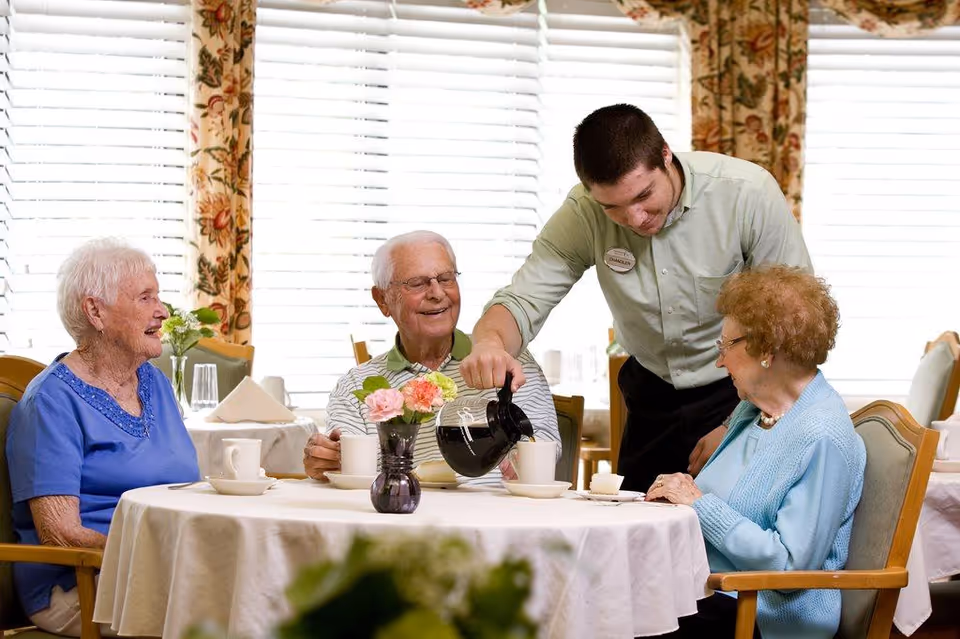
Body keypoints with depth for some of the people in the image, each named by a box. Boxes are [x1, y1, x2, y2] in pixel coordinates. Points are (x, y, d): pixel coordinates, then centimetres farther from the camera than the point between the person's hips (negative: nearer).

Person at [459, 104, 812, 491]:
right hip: (654, 394, 3)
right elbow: (523, 299, -19)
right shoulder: (583, 214, -16)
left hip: (744, 392, -3)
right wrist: (490, 343, -44)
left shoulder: (747, 193, -24)